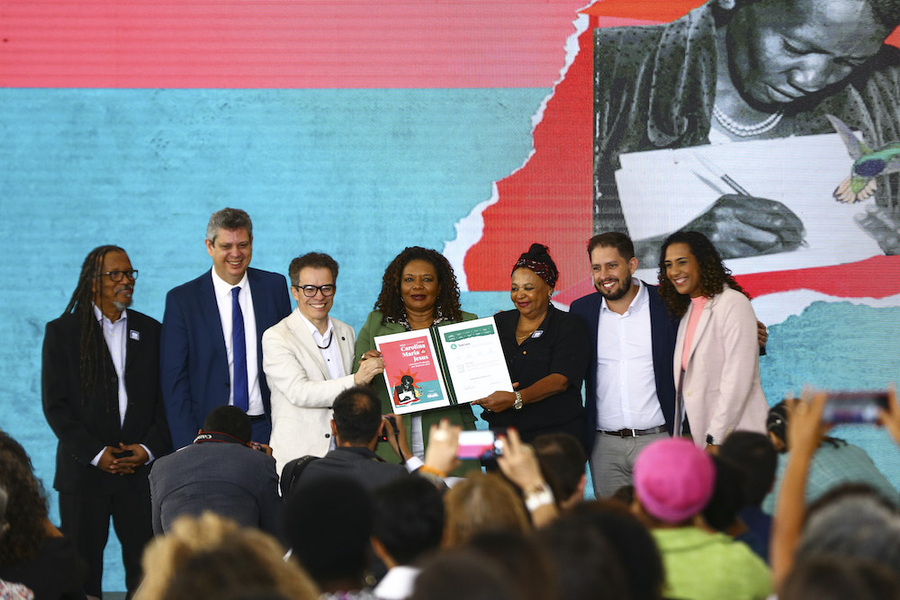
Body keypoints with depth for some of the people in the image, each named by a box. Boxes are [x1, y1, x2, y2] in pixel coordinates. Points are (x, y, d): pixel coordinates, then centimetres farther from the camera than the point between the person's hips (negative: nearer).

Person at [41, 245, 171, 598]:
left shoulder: (150, 331, 12)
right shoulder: (62, 332, 3)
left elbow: (166, 398, 9)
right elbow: (55, 404, -2)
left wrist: (150, 448, -7)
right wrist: (95, 454, -10)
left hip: (142, 467, 2)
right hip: (84, 470, -2)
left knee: (145, 570, -1)